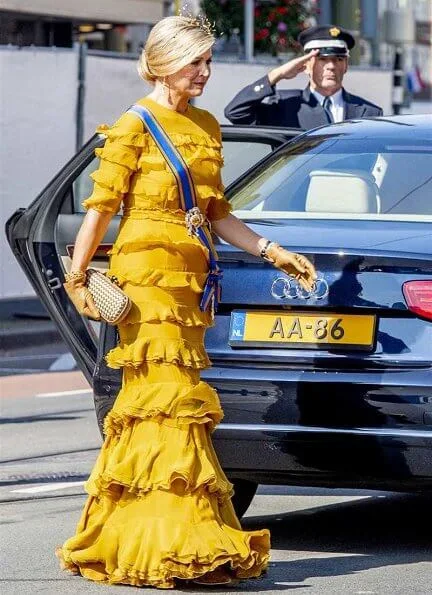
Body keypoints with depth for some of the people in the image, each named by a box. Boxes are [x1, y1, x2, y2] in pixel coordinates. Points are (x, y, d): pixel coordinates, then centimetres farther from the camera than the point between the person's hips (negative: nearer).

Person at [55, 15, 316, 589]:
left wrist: (273, 252, 15)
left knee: (152, 402, 5)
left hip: (190, 279, 7)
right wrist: (76, 278, -10)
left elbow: (217, 213, 21)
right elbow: (101, 207, -6)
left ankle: (120, 539, 7)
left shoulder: (206, 127, 18)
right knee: (172, 396, -12)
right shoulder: (134, 128, -4)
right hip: (146, 274, -7)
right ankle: (185, 546, -15)